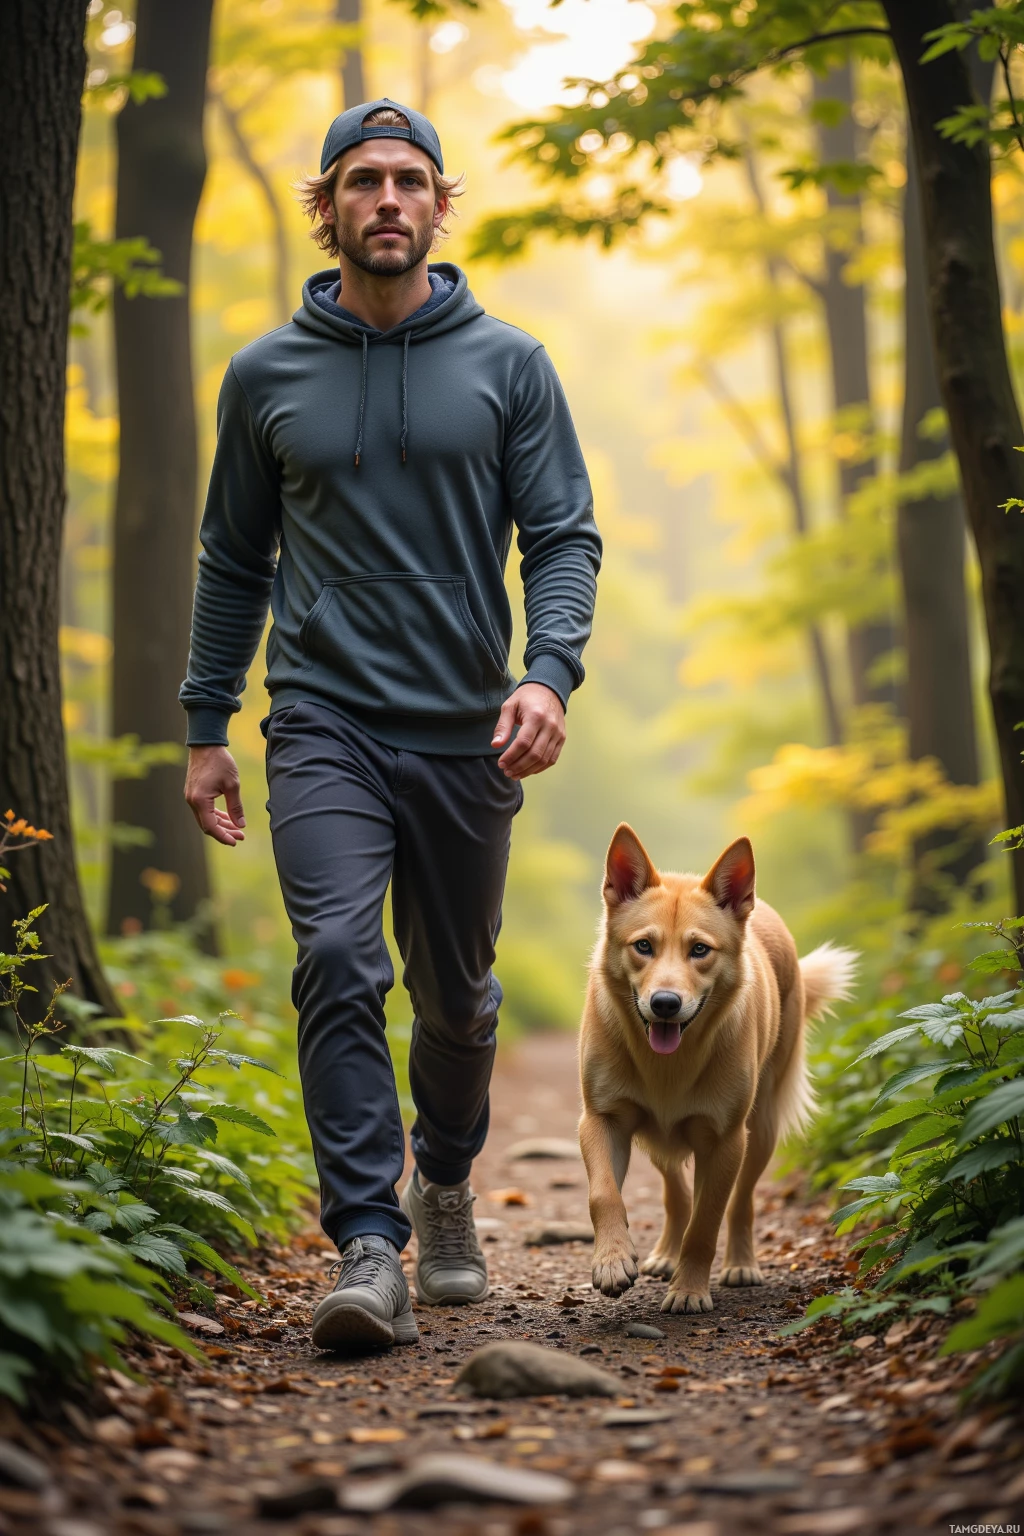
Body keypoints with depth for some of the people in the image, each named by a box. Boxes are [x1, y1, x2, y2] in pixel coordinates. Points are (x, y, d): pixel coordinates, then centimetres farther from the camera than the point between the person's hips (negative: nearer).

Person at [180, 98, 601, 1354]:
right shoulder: (266, 376, 5)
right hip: (325, 723, -1)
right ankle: (368, 1248, -15)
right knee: (338, 963, -19)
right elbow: (233, 560, 12)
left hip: (467, 734, 1)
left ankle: (444, 1180, 39)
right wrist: (205, 728, 9)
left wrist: (551, 672, -19)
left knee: (457, 995, 13)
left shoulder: (509, 365, 3)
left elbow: (564, 535, 0)